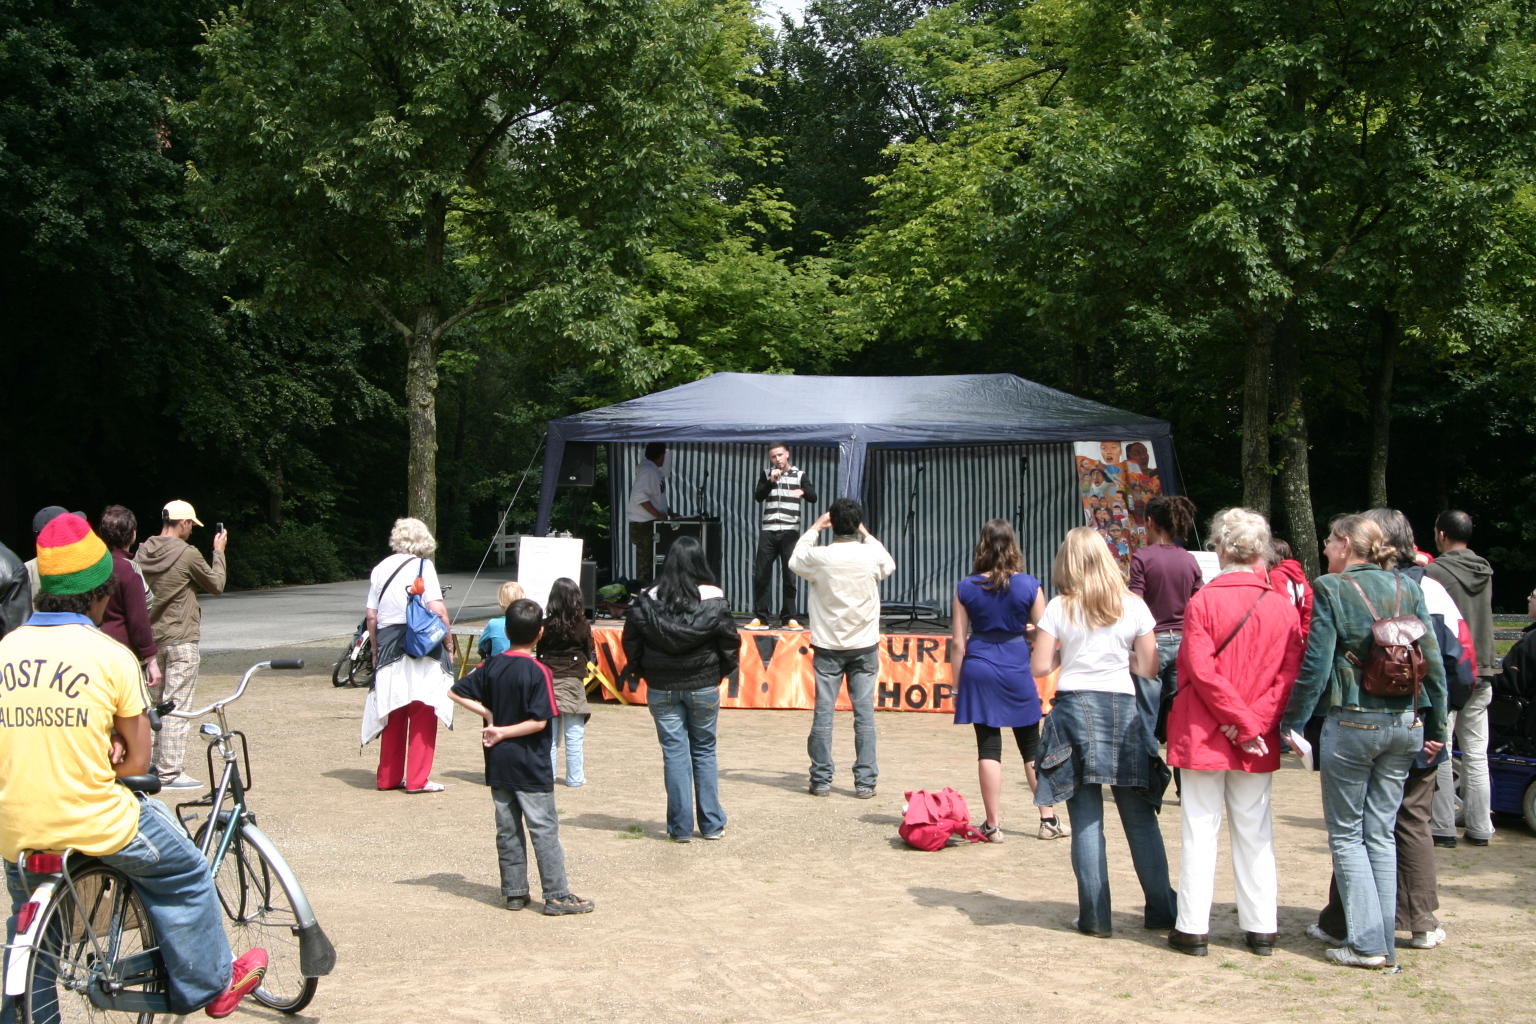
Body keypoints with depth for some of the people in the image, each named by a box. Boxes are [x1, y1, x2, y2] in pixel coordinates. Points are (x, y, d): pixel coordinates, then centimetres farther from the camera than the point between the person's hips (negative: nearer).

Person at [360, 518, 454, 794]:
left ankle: (388, 777, 20)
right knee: (422, 715, 2)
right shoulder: (422, 566, -5)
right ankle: (418, 779, 1)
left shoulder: (380, 569, 9)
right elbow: (438, 610, -13)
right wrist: (448, 645, -3)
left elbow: (371, 617, 8)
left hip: (388, 647, 5)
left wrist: (376, 650, 18)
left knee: (393, 716, 14)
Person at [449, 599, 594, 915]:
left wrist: (489, 715, 0)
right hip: (530, 767, -5)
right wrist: (503, 732, -11)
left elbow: (455, 692, 5)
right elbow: (539, 721, -19)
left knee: (507, 828, 12)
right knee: (544, 829, 0)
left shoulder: (491, 667, 2)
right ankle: (557, 895, 2)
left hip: (498, 764, 5)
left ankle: (514, 892, 17)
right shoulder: (538, 671, -14)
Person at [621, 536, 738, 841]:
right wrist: (719, 673, 11)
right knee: (704, 752, 11)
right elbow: (730, 643, -4)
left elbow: (631, 643, -2)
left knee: (674, 753, 6)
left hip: (661, 689, 0)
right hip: (704, 687, 0)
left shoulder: (648, 601, -5)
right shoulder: (714, 601, -7)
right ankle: (712, 824, 14)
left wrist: (644, 673, 10)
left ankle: (680, 827, 7)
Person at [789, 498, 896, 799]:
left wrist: (815, 528, 20)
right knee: (864, 715, 3)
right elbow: (889, 565, 17)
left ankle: (821, 780, 9)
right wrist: (866, 534, 24)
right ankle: (865, 782, 4)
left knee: (823, 714, 5)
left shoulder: (818, 557, -10)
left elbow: (795, 562, 13)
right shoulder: (872, 555, -7)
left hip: (827, 647, -1)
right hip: (865, 646, 1)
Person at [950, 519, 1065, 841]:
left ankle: (993, 825, 5)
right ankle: (1048, 820, 17)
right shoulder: (1029, 586, -5)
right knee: (1032, 748, 12)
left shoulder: (966, 588, -2)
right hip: (1017, 671, 0)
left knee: (988, 748, 3)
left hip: (978, 671, 0)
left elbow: (958, 642, -2)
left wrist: (957, 684, 6)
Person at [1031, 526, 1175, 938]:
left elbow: (1039, 666, -4)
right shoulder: (1134, 606, 1)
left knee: (1086, 818, 2)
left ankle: (1095, 916, 3)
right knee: (1139, 816, 10)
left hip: (1075, 708, -1)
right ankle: (1160, 909, 16)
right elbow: (1148, 668, 3)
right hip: (1123, 707, 1)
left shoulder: (1059, 608, -2)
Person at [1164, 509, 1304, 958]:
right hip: (1258, 744, 3)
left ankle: (1193, 928, 6)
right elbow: (1290, 676, -7)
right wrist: (1255, 722, -10)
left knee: (1200, 829, 4)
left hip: (1204, 736, -3)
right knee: (1254, 832, 11)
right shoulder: (1284, 607, -2)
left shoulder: (1202, 603, -10)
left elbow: (1202, 672, -16)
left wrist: (1242, 723, -11)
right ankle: (1261, 928, 15)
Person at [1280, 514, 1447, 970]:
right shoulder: (1407, 589, 6)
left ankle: (1367, 942, 0)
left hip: (1352, 723, -5)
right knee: (1382, 833, 12)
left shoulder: (1331, 589, -7)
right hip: (1406, 724, 5)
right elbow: (1433, 662, 5)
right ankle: (1385, 943, 13)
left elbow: (1315, 664, -11)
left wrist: (1292, 722, -3)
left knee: (1347, 834, 6)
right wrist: (1436, 726, 13)